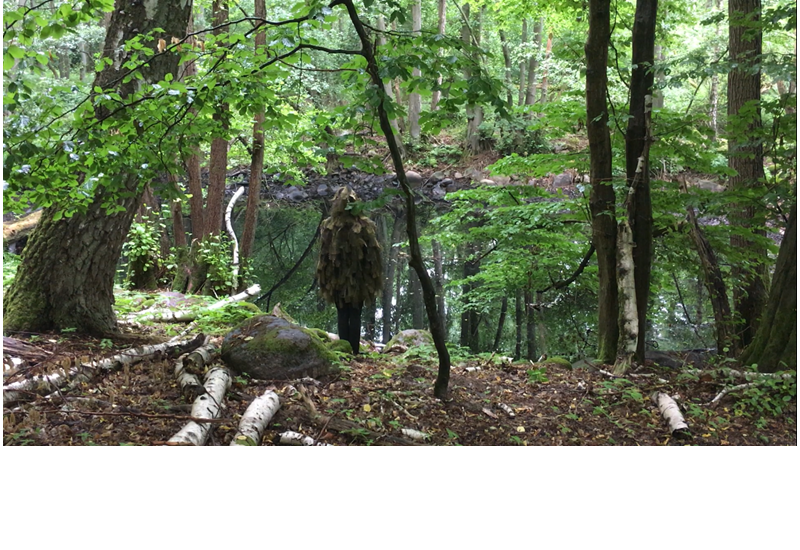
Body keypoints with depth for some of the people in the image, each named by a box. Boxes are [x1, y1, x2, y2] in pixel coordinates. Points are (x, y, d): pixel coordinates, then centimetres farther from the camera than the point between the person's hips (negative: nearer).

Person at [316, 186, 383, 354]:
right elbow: (372, 253, -3)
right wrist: (373, 277, 5)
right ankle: (354, 350, 3)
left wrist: (325, 279, 9)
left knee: (342, 314, 8)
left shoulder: (328, 225, -2)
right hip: (358, 278, -1)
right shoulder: (365, 225, -6)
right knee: (355, 314, 5)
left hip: (337, 278, 1)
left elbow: (324, 254, 1)